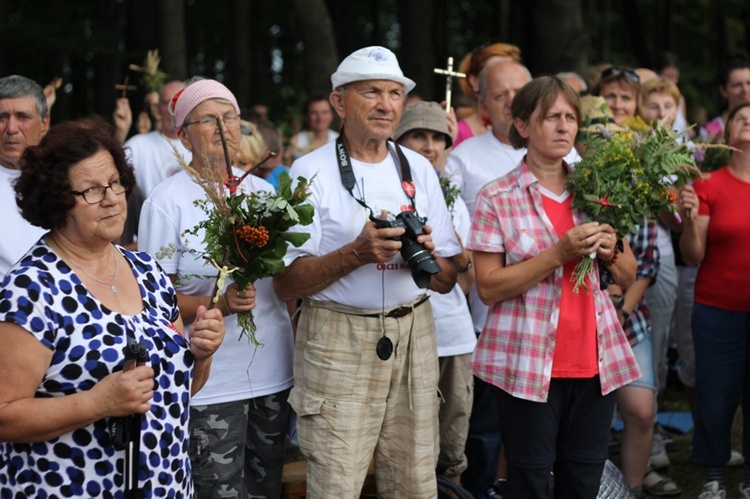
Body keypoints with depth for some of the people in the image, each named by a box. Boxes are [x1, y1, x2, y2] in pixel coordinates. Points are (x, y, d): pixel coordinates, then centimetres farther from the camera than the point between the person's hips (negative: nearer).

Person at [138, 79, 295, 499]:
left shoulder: (263, 192, 10)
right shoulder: (168, 201, -5)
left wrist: (295, 345, 14)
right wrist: (219, 304, -22)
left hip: (274, 373, 5)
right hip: (211, 383, -5)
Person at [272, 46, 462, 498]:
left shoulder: (420, 170, 11)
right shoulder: (312, 172, -3)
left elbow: (448, 281, 11)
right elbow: (285, 284, -8)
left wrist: (427, 256, -11)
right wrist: (356, 253, -20)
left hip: (414, 337, 4)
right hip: (337, 341, -4)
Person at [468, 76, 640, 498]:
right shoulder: (497, 198, -4)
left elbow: (628, 278, 14)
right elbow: (488, 287, -10)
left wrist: (610, 252, -8)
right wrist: (560, 253, -18)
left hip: (596, 362, 4)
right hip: (528, 364, -4)